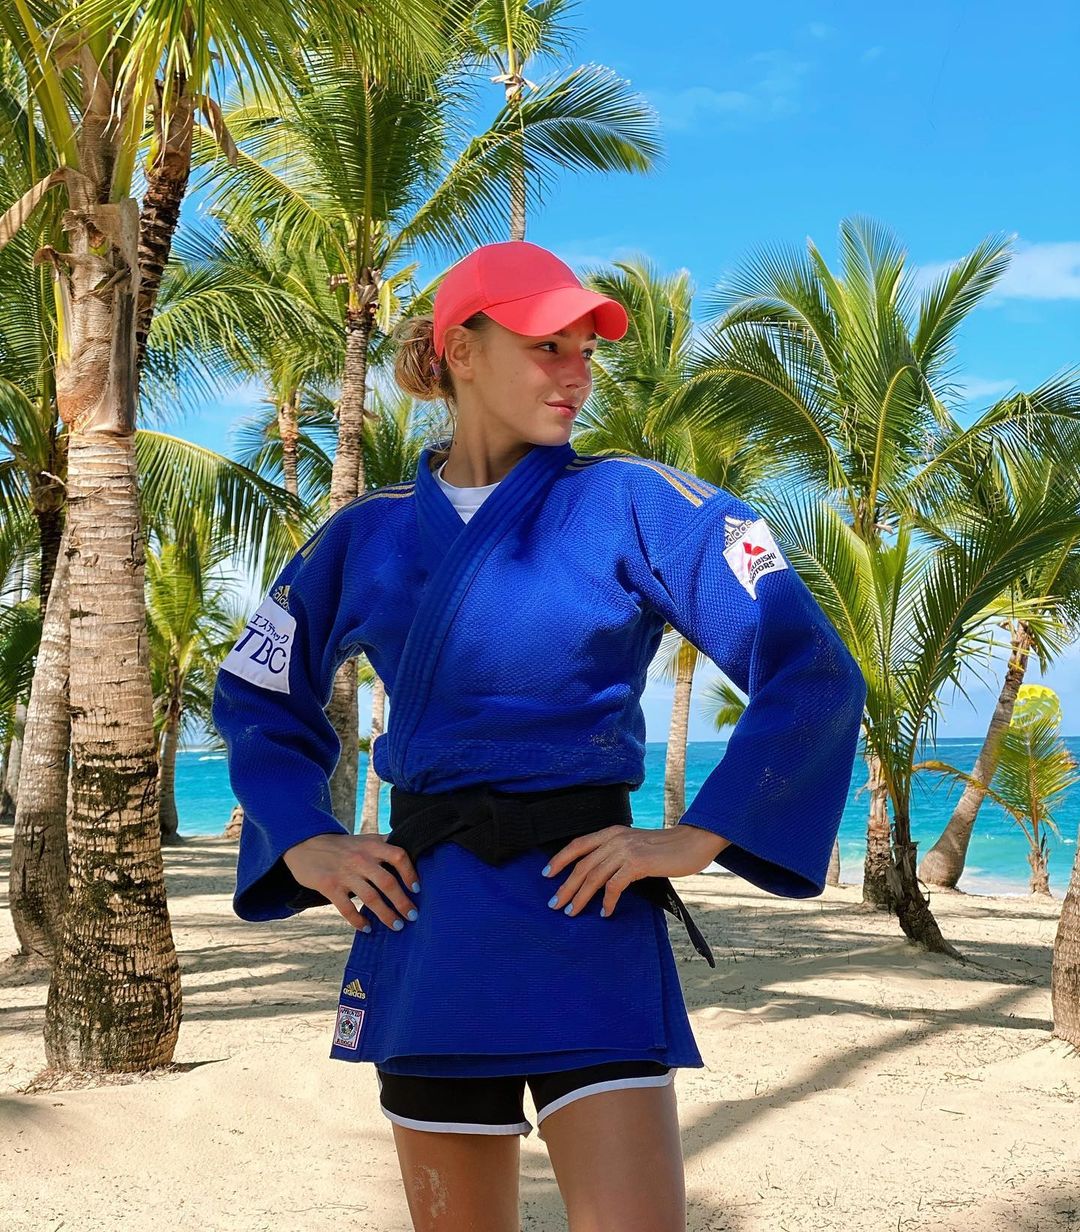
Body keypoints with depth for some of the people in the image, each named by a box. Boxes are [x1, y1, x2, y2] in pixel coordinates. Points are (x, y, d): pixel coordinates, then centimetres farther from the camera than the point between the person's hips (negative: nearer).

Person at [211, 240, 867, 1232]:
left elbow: (812, 675, -6)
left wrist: (697, 840, -9)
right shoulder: (366, 536, 8)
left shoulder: (635, 505, -2)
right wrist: (305, 845, 6)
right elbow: (255, 701, 20)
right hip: (423, 925, 3)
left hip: (584, 916, -3)